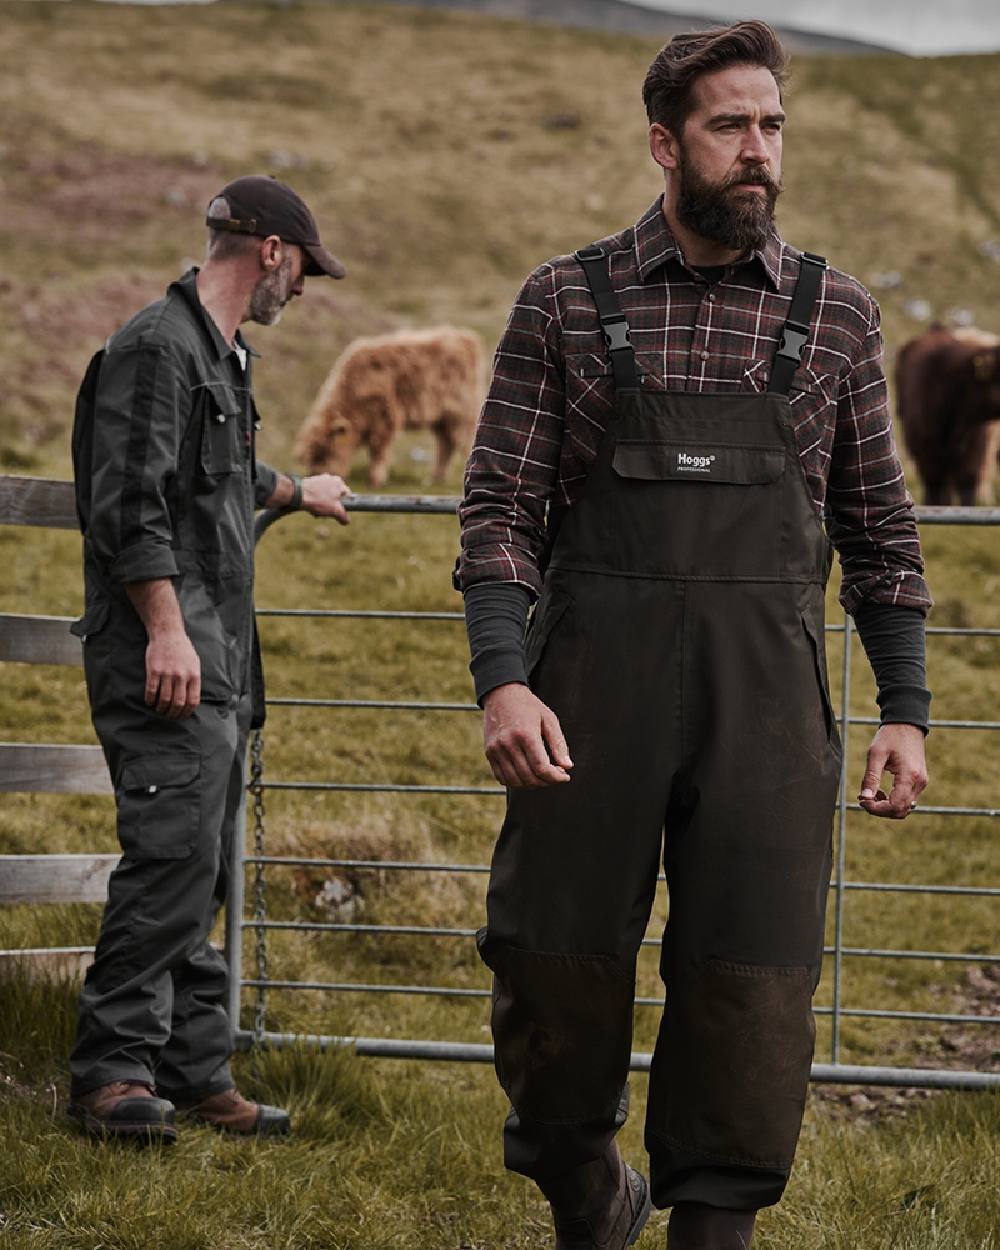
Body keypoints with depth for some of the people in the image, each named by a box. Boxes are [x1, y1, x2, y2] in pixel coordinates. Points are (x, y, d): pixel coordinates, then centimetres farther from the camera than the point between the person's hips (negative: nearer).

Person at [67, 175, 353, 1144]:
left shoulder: (223, 356, 22)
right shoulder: (156, 348, -10)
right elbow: (130, 502, -19)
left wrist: (299, 492, 59)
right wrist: (164, 627, -24)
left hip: (216, 661, 10)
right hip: (165, 652, -10)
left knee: (197, 867, 9)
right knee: (175, 848, -16)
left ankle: (194, 1072, 12)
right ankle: (112, 1071, -14)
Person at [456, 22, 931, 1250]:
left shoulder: (835, 316, 9)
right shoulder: (565, 303, 4)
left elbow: (879, 528, 13)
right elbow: (500, 507, 2)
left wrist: (904, 711, 6)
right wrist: (502, 682, -12)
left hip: (765, 696, 1)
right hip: (594, 689, -1)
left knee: (751, 981, -6)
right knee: (559, 965, 3)